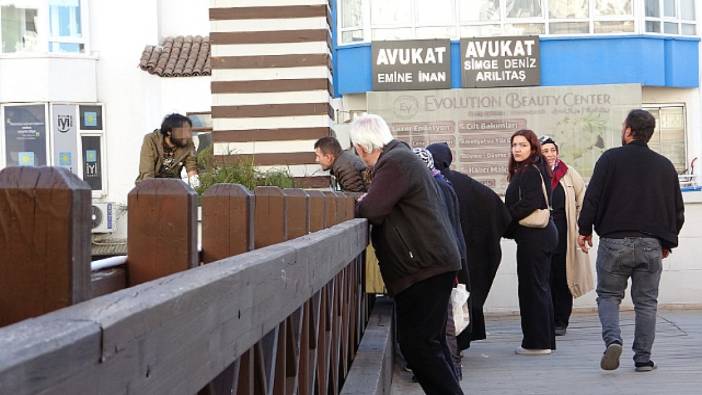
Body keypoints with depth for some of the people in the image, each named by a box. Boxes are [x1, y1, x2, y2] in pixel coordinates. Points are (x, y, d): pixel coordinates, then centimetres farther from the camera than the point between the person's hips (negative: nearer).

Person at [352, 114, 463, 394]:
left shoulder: (395, 162, -14)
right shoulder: (402, 157, 20)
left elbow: (372, 211, -21)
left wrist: (359, 203, -1)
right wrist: (367, 203, 5)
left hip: (425, 267, -11)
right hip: (428, 265, 11)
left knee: (417, 343, -11)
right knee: (430, 342, 16)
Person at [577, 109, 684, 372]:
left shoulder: (610, 158, -4)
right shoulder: (665, 166, 8)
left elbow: (592, 197, -7)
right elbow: (678, 210, 12)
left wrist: (585, 229, 4)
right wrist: (668, 242, 21)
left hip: (614, 241, -2)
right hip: (651, 245, 2)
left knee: (608, 295, 10)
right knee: (646, 302, 9)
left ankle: (612, 339, -14)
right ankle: (643, 359, 9)